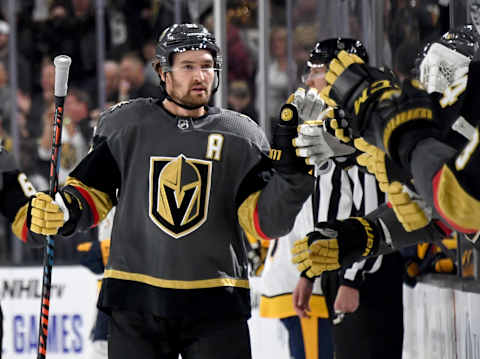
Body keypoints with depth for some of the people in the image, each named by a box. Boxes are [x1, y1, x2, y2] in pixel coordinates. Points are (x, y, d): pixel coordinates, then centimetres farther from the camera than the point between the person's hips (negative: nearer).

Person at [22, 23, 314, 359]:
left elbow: (267, 222, -1)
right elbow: (92, 191, 12)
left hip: (216, 305, 0)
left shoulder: (241, 136, 4)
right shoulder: (126, 124, 4)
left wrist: (292, 171, -16)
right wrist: (62, 211, -8)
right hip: (135, 302, 0)